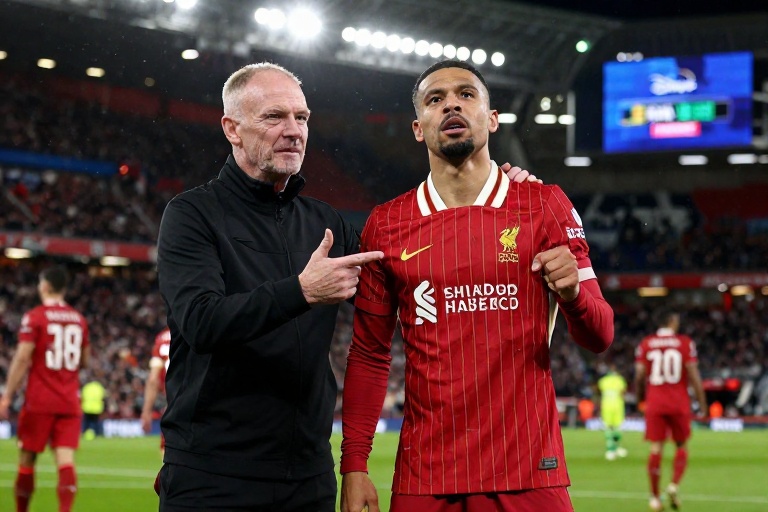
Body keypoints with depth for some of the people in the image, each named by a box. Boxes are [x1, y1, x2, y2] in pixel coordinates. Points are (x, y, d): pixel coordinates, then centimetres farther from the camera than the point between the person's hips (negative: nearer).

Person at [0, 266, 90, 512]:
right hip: (70, 402, 4)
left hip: (39, 401, -4)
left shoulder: (34, 317, -7)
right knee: (65, 459, -5)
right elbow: (84, 361, 17)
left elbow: (22, 358, -12)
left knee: (27, 458, 9)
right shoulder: (79, 319, 9)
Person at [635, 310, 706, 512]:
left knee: (656, 448, 2)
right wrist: (702, 402, 2)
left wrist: (640, 397, 17)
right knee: (681, 446, 13)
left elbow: (639, 375, 1)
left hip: (655, 404, 1)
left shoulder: (645, 344, 3)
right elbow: (693, 374, -5)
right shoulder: (685, 343, -2)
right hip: (679, 404, -1)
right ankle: (674, 484, -7)